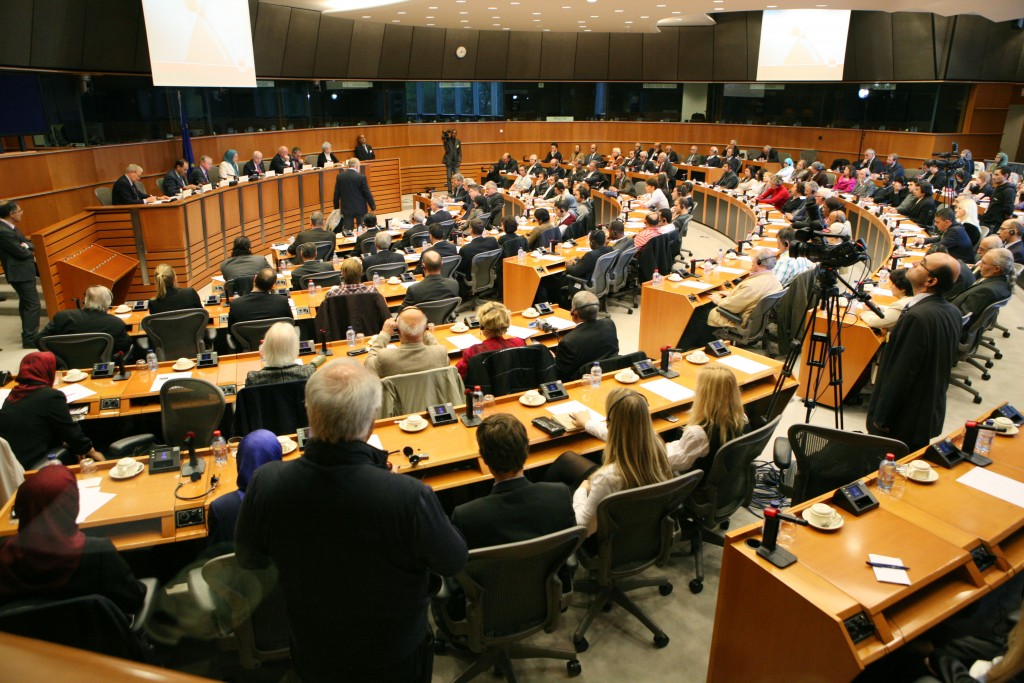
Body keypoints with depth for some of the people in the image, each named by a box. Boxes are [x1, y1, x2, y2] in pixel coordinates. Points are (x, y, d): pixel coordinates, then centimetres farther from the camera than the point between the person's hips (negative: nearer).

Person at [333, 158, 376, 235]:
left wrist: (336, 208, 12)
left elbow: (336, 193, 3)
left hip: (346, 208, 2)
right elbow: (367, 193, -7)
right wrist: (373, 206, 4)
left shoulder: (340, 176, -2)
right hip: (360, 208, -2)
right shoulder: (361, 177, -12)